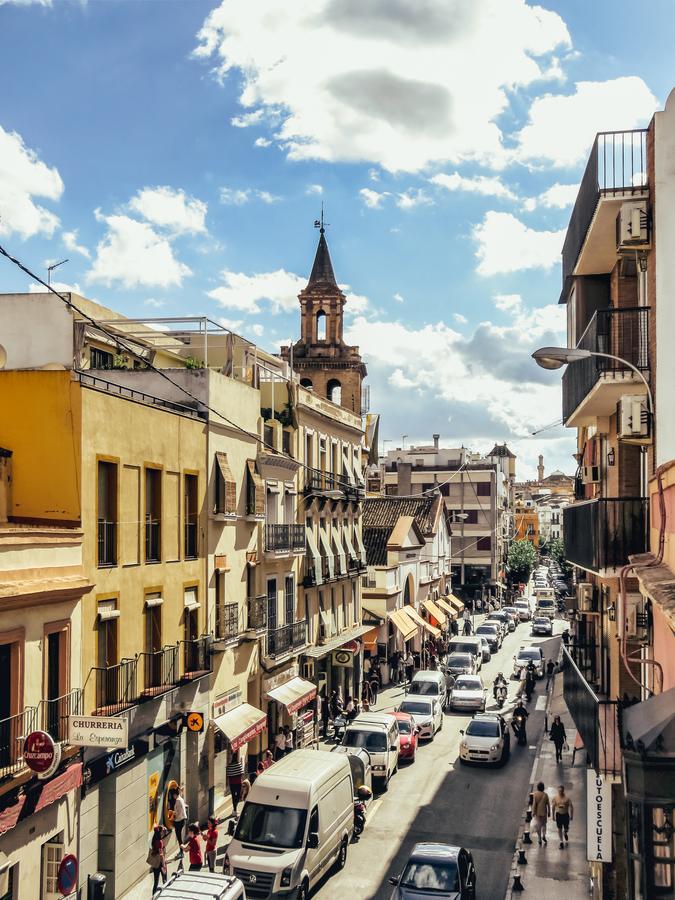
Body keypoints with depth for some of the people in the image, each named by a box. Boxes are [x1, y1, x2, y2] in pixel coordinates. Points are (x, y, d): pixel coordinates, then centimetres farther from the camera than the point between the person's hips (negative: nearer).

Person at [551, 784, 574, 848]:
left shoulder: (567, 798, -10)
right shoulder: (555, 798, -3)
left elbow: (571, 807, -4)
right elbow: (553, 807, 6)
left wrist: (571, 815, -5)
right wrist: (553, 815, 6)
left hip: (565, 815, -1)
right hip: (558, 814, 1)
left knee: (566, 828, 7)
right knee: (559, 829, 1)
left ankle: (565, 834, 43)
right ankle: (561, 842, 10)